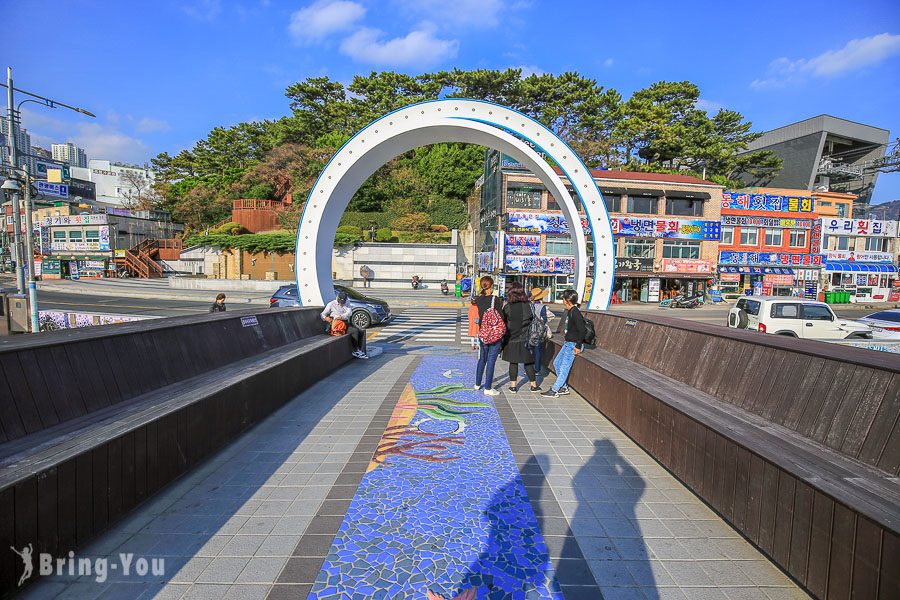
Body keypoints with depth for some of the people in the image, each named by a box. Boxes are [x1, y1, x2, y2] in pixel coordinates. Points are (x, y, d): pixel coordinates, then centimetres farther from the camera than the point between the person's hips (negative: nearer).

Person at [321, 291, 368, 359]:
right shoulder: (331, 304, 4)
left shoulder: (346, 304, 15)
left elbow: (349, 312, -4)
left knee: (362, 332, -13)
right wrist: (326, 317, -22)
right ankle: (356, 351, -15)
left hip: (346, 323, 6)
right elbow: (323, 314, 3)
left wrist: (341, 316, -24)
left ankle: (362, 351, -15)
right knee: (355, 331, -27)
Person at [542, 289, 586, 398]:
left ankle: (554, 391, 0)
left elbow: (582, 330, -23)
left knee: (564, 367, -5)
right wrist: (566, 339, 14)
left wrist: (578, 346, -21)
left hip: (573, 345, -10)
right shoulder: (570, 311, 10)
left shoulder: (575, 312, -19)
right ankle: (563, 387, 21)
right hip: (567, 343, 10)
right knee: (556, 363, 14)